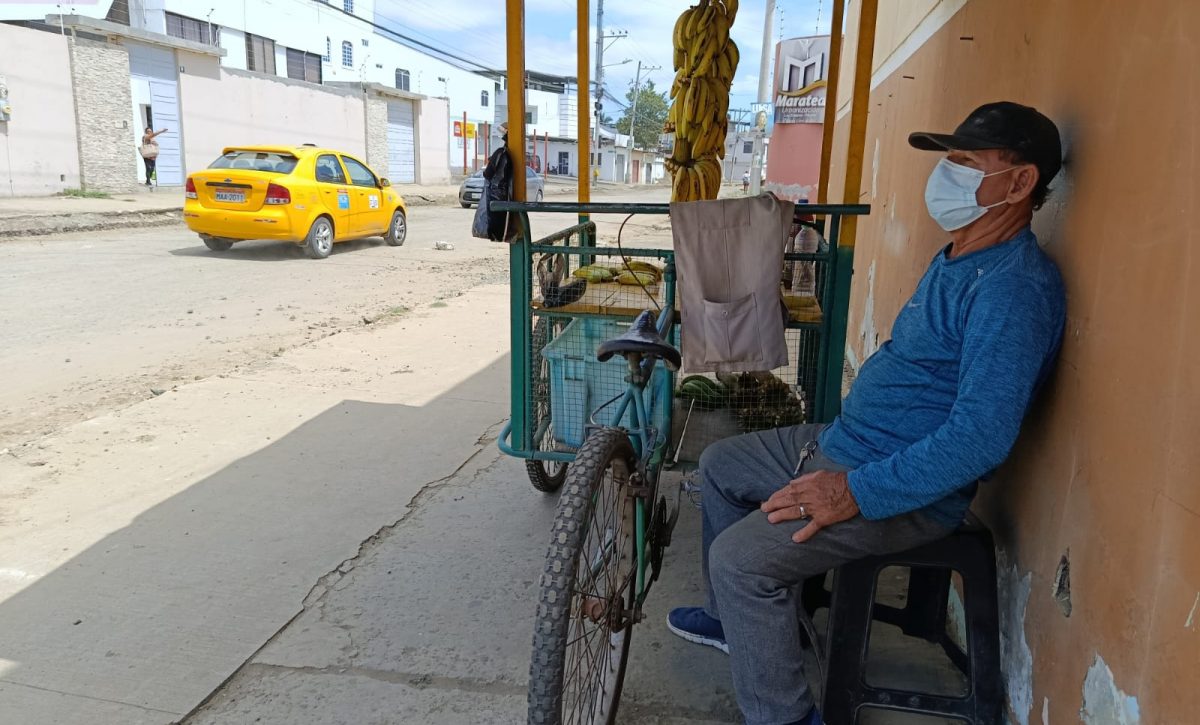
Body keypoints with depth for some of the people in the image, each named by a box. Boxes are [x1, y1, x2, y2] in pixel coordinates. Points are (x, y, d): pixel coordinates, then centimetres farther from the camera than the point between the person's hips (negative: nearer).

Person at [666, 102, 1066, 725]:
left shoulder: (1013, 287, -23)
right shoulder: (956, 258, 11)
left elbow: (983, 436, -30)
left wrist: (858, 493, -28)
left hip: (907, 491, -10)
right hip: (838, 442, 10)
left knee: (740, 556, -23)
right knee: (719, 465, 18)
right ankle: (734, 618, 33)